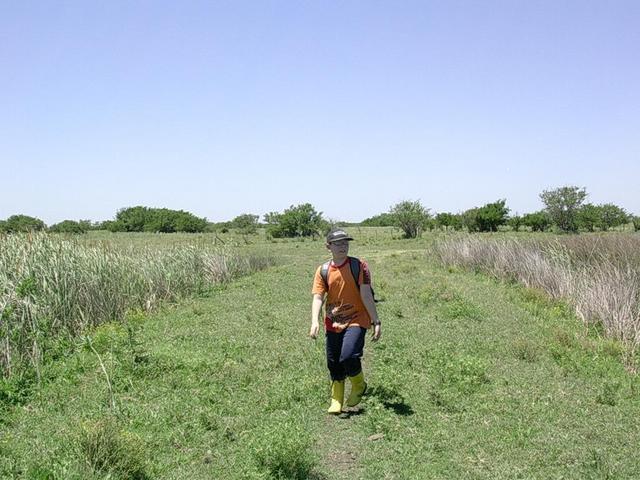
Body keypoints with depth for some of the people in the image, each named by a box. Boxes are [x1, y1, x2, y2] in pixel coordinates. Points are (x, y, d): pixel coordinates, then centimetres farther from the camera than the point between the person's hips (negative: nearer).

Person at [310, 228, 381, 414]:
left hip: (356, 321, -4)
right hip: (333, 324, 4)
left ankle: (359, 385, 11)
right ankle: (336, 403, 26)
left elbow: (366, 295, -7)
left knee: (348, 357, -21)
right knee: (333, 364, 8)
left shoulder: (359, 266, -5)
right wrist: (315, 322, -21)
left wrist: (376, 321, -9)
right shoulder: (323, 271, 2)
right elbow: (318, 297, -6)